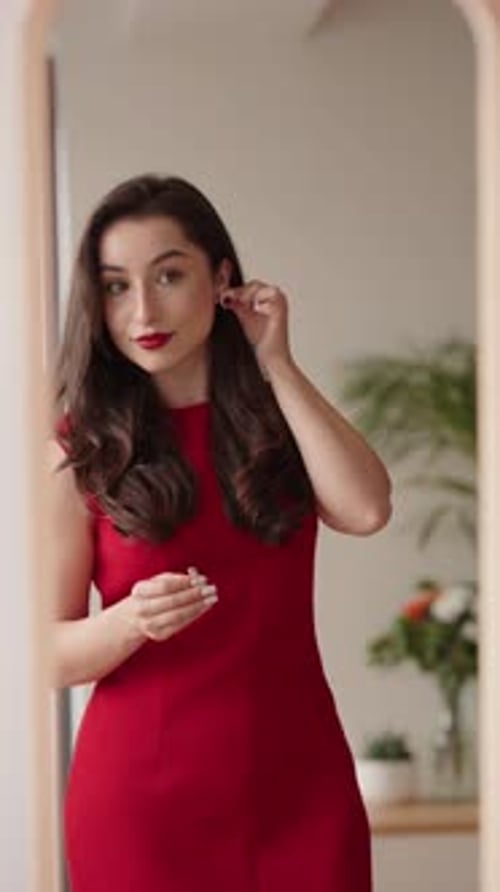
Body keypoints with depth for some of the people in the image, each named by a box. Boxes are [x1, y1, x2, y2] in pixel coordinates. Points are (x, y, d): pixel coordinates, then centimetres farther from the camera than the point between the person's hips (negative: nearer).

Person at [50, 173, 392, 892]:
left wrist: (277, 367, -7)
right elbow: (50, 656, -4)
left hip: (297, 780, 2)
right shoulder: (81, 448, -1)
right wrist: (130, 621, -24)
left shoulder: (278, 418, 7)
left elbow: (366, 510, -13)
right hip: (142, 791, -2)